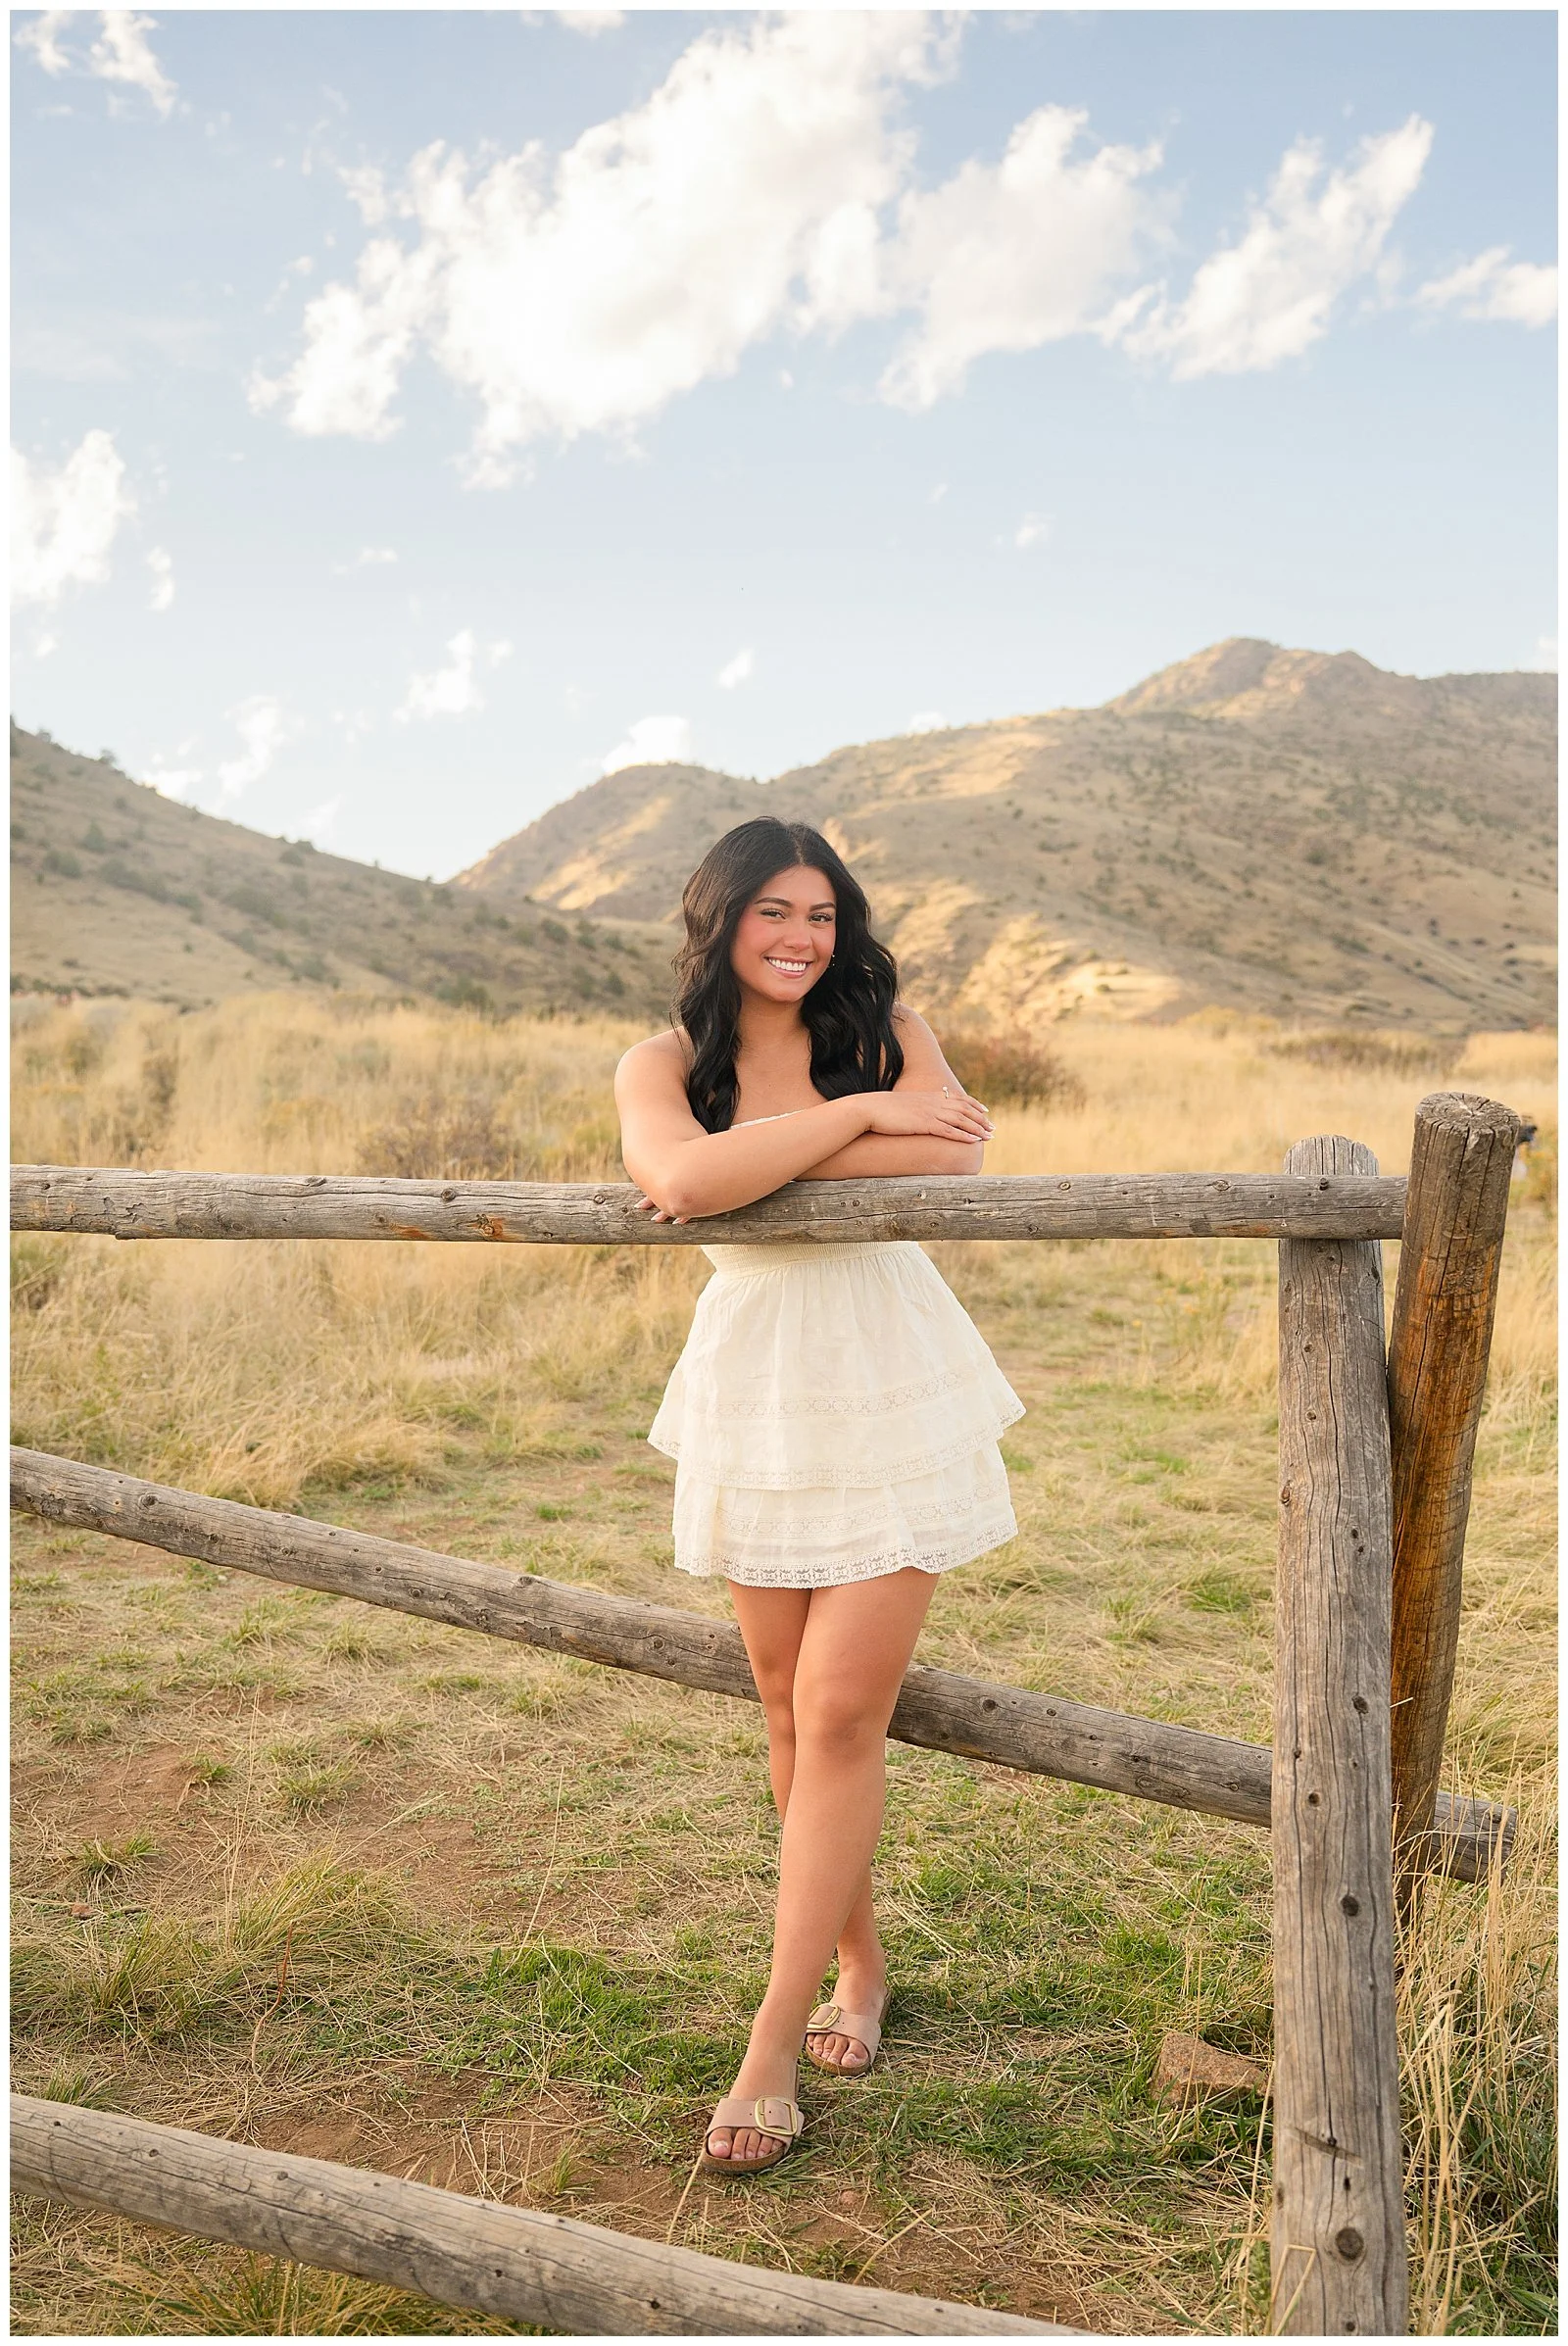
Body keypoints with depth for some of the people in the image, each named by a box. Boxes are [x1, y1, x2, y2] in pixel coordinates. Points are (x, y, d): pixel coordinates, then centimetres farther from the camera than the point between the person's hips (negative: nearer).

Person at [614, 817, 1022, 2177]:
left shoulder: (887, 1031, 0)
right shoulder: (663, 1064, -1)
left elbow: (951, 1156, -19)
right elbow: (685, 1176, -24)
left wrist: (757, 1163, -20)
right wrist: (852, 1115, -20)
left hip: (891, 1397, -1)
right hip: (757, 1391, 2)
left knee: (842, 1712, -4)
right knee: (793, 1709, 11)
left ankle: (773, 2049, 7)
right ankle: (858, 1963, 34)